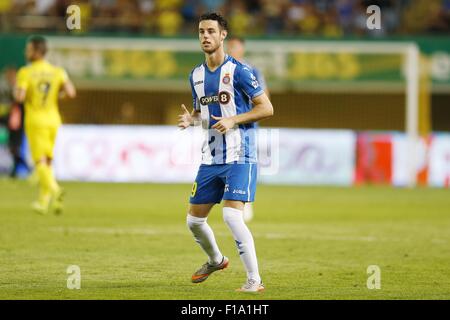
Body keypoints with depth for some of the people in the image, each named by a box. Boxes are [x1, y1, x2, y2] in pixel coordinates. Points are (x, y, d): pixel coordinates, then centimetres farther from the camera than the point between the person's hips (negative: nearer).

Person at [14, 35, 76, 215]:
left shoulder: (25, 72, -9)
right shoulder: (58, 72, 2)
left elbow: (19, 97, -20)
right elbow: (71, 93, -10)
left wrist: (16, 91, 3)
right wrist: (57, 92, 11)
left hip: (35, 121, -4)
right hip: (53, 120, 4)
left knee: (40, 162, -7)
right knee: (47, 161, 15)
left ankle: (54, 190, -32)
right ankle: (43, 201, 17)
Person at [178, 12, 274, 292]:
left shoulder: (238, 71, -9)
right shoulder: (196, 75, 11)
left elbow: (267, 108, -9)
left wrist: (232, 120, -19)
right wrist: (191, 119, 1)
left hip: (239, 156, -7)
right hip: (211, 158, 7)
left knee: (232, 215, -20)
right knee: (194, 219, 10)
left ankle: (255, 280, -13)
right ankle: (216, 260, 39)